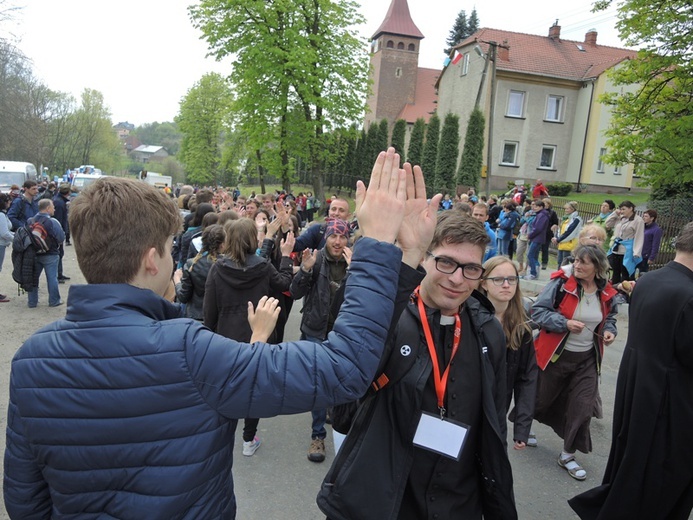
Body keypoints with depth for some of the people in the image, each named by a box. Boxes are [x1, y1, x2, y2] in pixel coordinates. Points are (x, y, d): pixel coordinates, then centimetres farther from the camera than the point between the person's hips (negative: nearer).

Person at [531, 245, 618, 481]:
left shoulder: (606, 293, -3)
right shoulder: (561, 283, -18)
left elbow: (609, 317, 17)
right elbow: (538, 311, -17)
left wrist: (609, 330, -4)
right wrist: (565, 323, -29)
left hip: (587, 359, 4)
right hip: (556, 355, -3)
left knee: (583, 407, 1)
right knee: (539, 399, 14)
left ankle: (567, 455, 20)